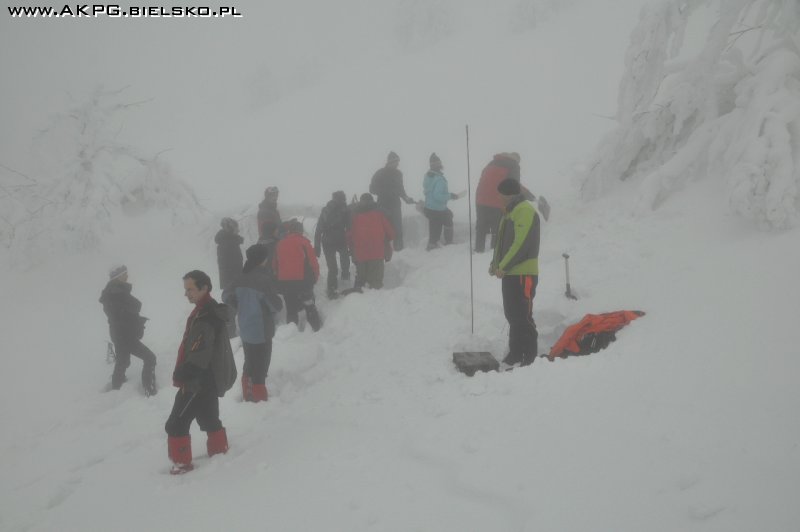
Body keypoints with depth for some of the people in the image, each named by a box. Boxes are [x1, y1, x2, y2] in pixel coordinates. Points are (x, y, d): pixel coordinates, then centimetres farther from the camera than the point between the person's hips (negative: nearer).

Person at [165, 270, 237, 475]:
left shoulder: (206, 317, -23)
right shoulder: (207, 311, 10)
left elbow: (199, 354, -26)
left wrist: (181, 375, -19)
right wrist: (183, 374, 16)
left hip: (200, 381, -10)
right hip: (209, 379, 10)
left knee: (177, 423, -4)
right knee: (208, 418, 23)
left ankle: (181, 462, 3)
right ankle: (219, 450, 35)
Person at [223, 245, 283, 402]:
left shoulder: (242, 278, -2)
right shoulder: (264, 279, -22)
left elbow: (226, 296, 7)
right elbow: (276, 305, -20)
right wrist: (278, 305, 2)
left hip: (245, 330, 7)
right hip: (262, 331, -7)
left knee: (249, 365, 21)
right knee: (260, 368, 3)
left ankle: (248, 396, 32)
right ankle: (259, 399, 9)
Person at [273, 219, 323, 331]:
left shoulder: (280, 244, 6)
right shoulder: (303, 242, -7)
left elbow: (275, 264, 11)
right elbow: (313, 262, -8)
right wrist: (315, 276, 6)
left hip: (284, 282, 3)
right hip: (302, 280, -3)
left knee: (291, 308, 12)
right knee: (309, 305, 11)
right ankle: (317, 328, 11)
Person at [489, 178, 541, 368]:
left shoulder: (525, 211, -15)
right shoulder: (510, 211, 17)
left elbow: (521, 243, -22)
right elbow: (502, 240, 19)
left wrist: (503, 266, -19)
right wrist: (495, 263, 6)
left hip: (523, 273, -10)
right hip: (510, 273, 10)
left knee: (522, 316, -7)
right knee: (512, 314, 14)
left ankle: (530, 355, -1)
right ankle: (516, 352, 23)